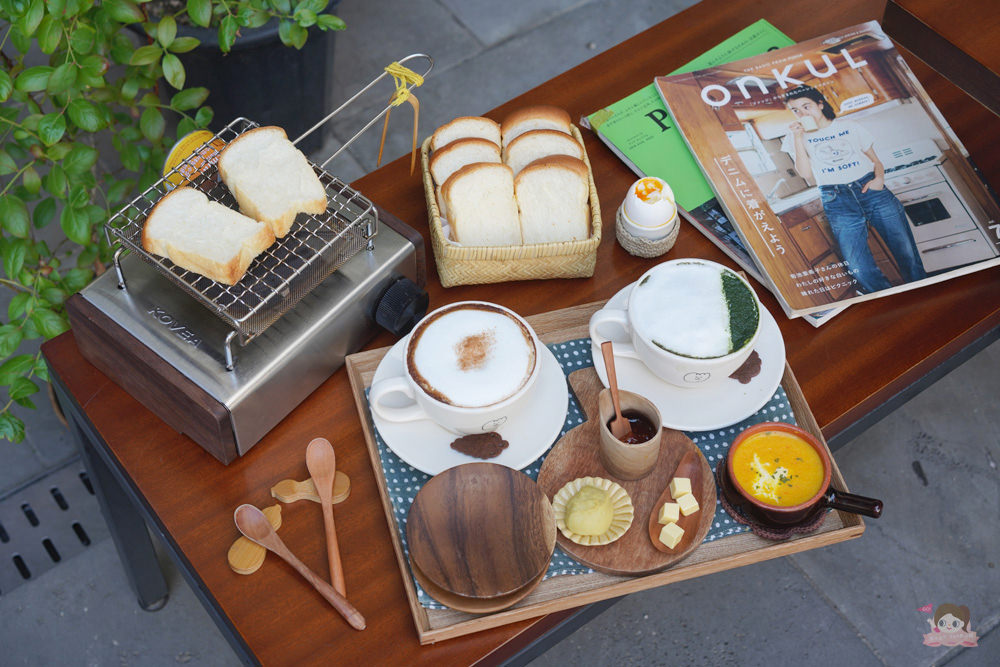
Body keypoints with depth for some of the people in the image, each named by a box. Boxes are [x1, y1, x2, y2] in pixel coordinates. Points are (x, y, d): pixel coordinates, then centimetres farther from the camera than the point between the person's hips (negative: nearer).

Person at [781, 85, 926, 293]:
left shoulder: (851, 127, 15)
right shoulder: (795, 138, 12)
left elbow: (876, 160, 17)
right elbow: (805, 173, -2)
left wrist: (879, 178, -4)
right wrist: (798, 138, -7)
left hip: (871, 189, 1)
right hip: (838, 202, -1)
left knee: (908, 254, -4)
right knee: (860, 269, -12)